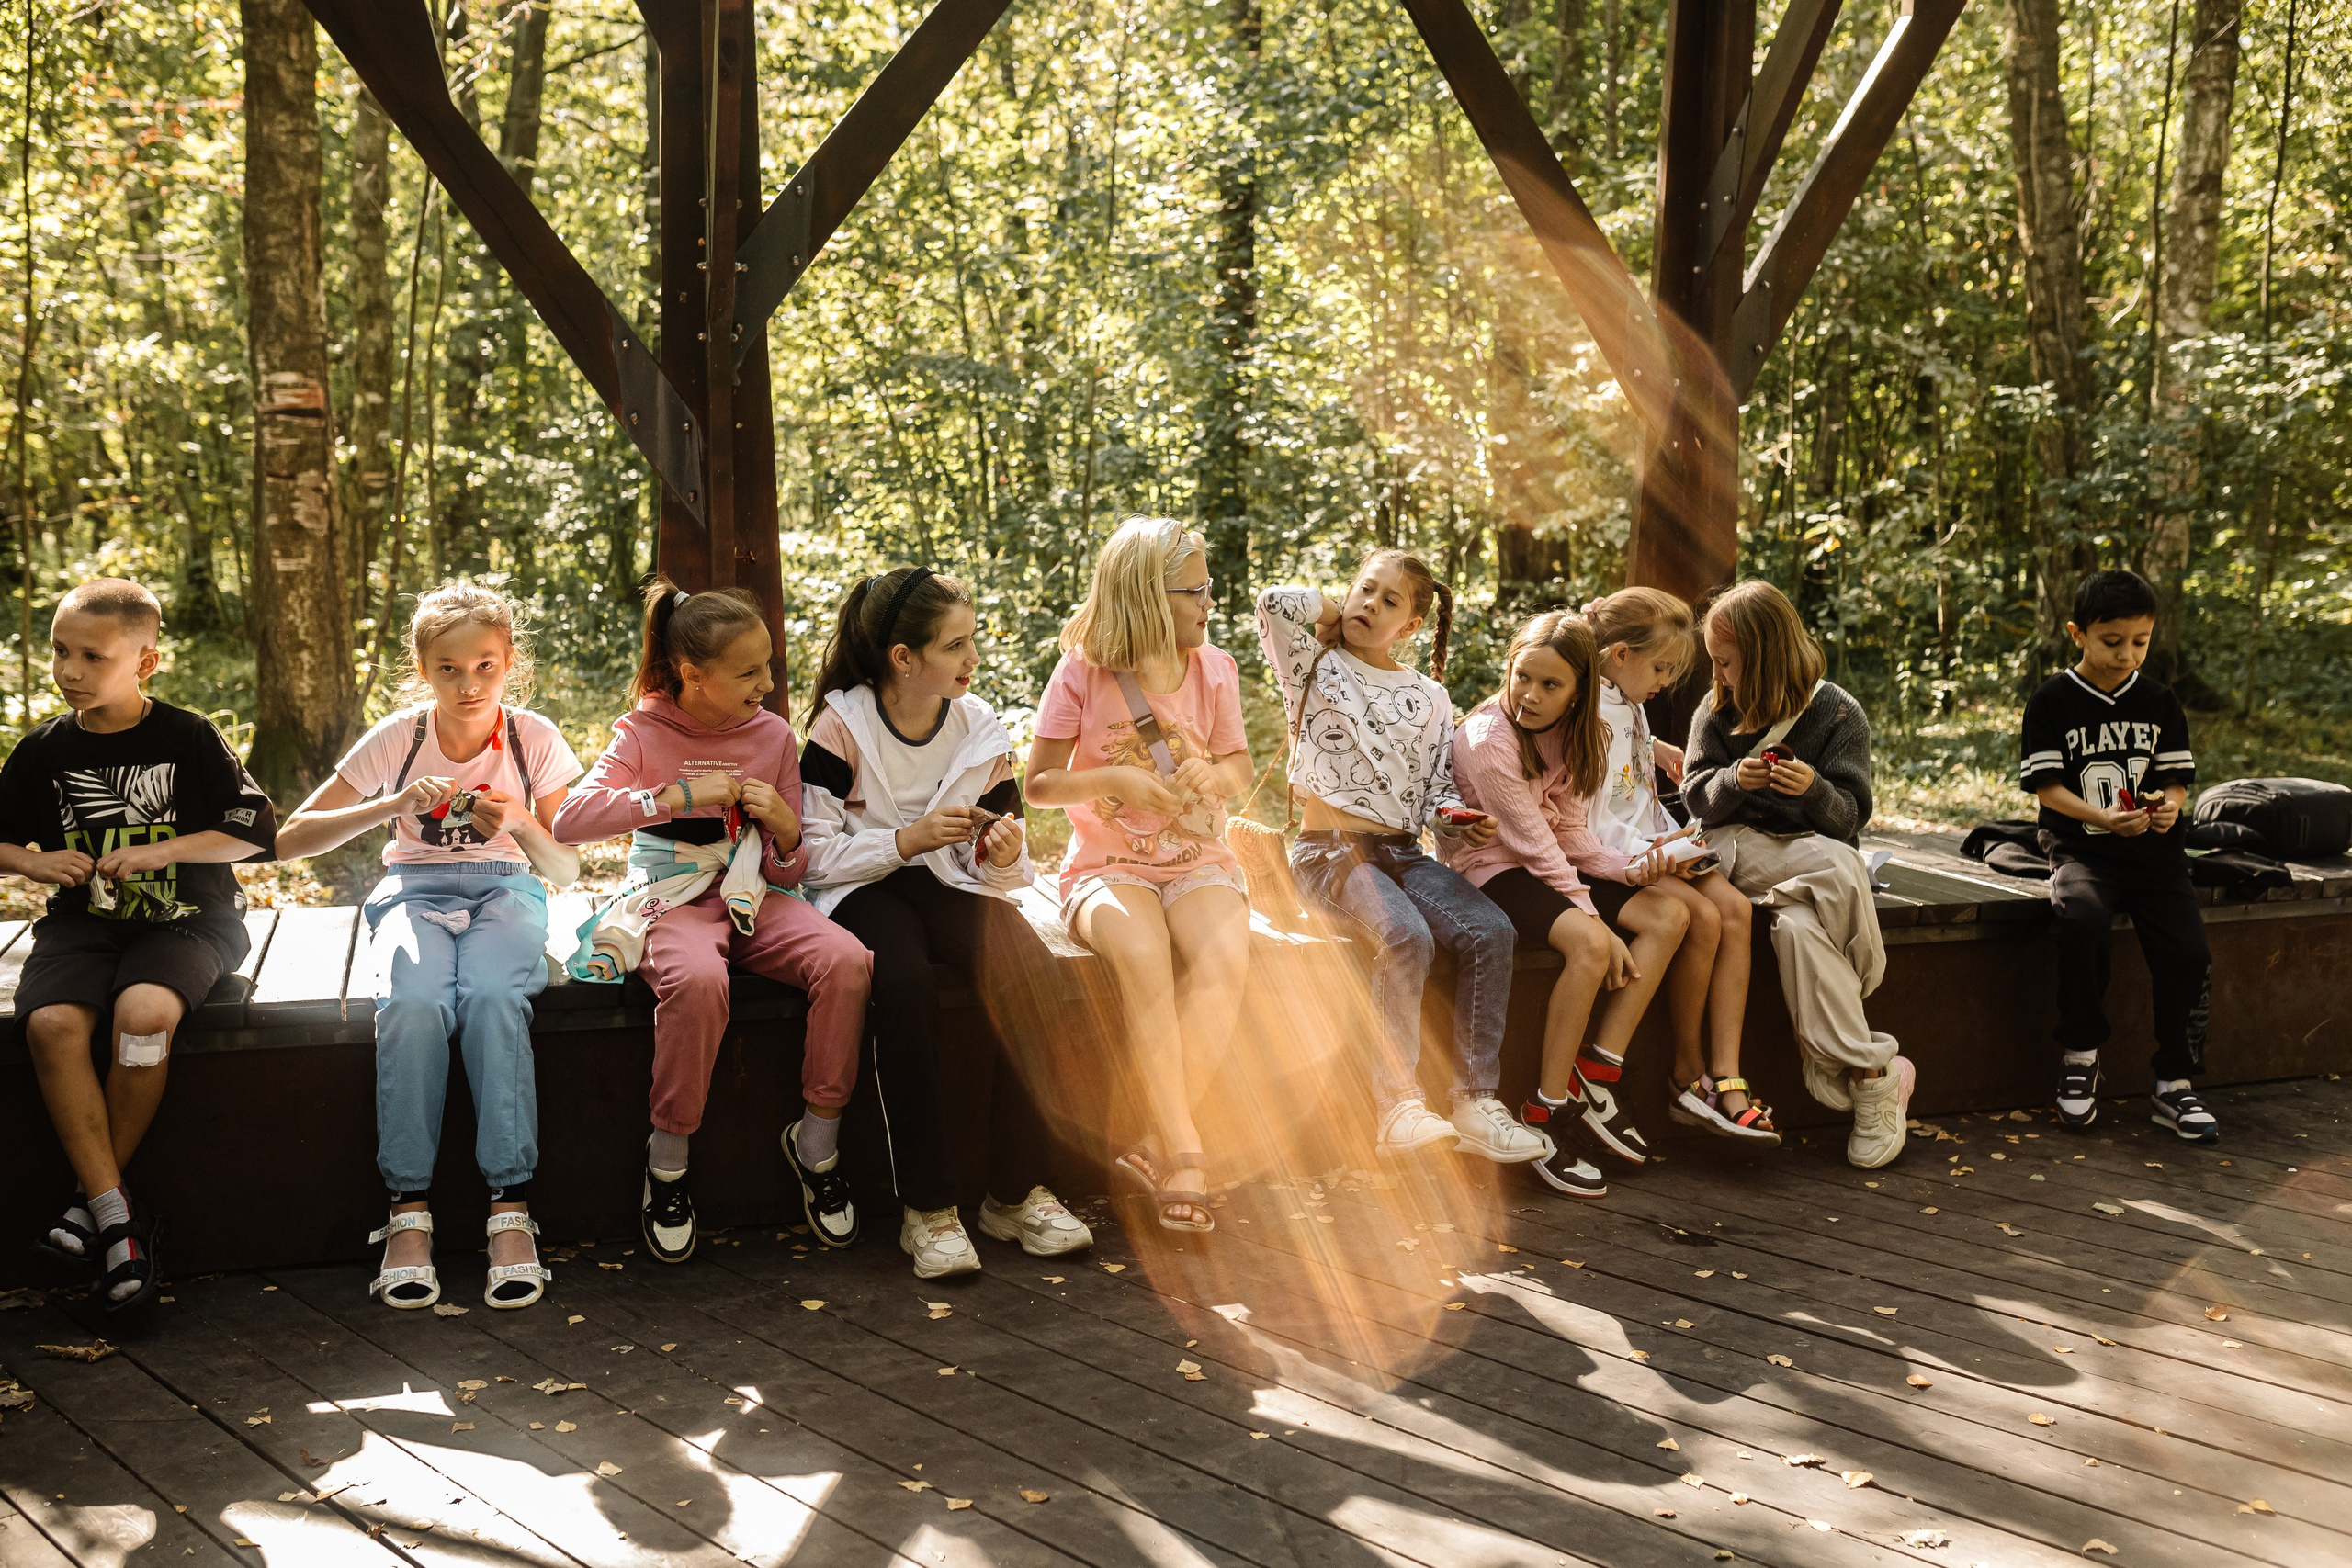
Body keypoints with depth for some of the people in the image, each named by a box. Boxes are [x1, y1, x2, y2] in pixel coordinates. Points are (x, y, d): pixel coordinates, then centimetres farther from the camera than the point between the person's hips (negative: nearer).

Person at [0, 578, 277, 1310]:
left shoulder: (188, 738, -2)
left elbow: (256, 830, -2)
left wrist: (162, 850, -12)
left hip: (184, 918, -3)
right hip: (83, 920, 3)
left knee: (144, 1012, -34)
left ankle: (90, 1193, -16)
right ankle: (116, 1215, -25)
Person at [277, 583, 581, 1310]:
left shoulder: (535, 739, -2)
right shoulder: (397, 740, -4)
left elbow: (567, 868, 0)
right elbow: (289, 840, -6)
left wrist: (521, 824, -21)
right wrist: (390, 807, -20)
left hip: (505, 892, 0)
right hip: (413, 894, 0)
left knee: (492, 997, -36)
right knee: (411, 1004, -35)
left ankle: (511, 1209, -34)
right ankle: (408, 1213, -30)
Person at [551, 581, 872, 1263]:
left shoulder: (772, 734, 6)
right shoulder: (643, 734, -3)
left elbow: (791, 872, 9)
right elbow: (569, 821, -20)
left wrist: (786, 829, -15)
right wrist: (678, 794, -23)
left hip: (755, 898, 4)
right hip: (674, 901, -3)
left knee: (846, 961, -28)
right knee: (698, 981, -39)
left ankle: (817, 1140, -11)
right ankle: (667, 1162, -19)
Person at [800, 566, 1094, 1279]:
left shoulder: (980, 727, 4)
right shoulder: (842, 726, -8)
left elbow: (995, 868, 6)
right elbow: (813, 853, -11)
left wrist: (1005, 857, -18)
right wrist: (907, 840, -23)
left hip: (950, 886, 4)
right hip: (863, 891, -3)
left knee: (1030, 972, -29)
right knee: (905, 981, -37)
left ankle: (1017, 1193, -20)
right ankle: (926, 1207, -30)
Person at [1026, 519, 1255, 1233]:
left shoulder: (1213, 668, 6)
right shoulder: (1082, 673, -3)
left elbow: (1240, 768, 16)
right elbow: (1038, 785, -1)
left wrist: (1216, 773, -8)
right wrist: (1113, 778, -18)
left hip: (1198, 862, 3)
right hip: (1108, 867, -2)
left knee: (1223, 958, -32)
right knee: (1142, 953, -37)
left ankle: (1157, 1148, -24)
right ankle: (1184, 1153, -31)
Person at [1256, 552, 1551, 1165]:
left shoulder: (1429, 696, 17)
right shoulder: (1318, 668, 6)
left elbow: (1438, 785, 18)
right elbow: (1275, 602, -13)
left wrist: (1458, 816, -4)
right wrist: (1335, 613, 5)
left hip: (1403, 852, 5)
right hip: (1331, 851, -5)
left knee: (1491, 931, -21)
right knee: (1407, 937, -33)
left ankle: (1475, 1101, -19)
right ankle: (1398, 1106, -30)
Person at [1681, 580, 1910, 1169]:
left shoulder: (1838, 714, 1)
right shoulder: (1716, 709, 10)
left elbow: (1848, 816, -5)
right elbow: (1697, 797, 4)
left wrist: (1814, 789, -27)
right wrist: (1735, 780, -18)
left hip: (1815, 850, 0)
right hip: (1736, 850, 0)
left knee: (1799, 926, -38)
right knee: (1838, 866, -33)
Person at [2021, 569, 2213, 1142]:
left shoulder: (2161, 704, 9)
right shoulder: (2053, 701, -1)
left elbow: (2175, 778, 10)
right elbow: (2047, 786, -5)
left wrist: (2169, 804, -14)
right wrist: (2103, 818, -21)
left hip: (2154, 847, 3)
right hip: (2081, 849, -3)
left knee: (2188, 951, -18)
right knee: (2082, 920, -34)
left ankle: (2174, 1085, 0)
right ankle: (2080, 1057, -14)